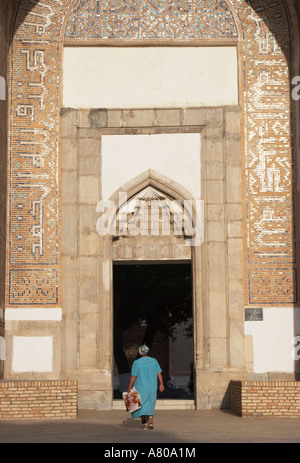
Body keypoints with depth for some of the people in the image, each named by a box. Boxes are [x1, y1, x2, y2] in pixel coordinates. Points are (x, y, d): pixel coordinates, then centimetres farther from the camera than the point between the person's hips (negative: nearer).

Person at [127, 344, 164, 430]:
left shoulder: (136, 362, -8)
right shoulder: (154, 361, 0)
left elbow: (133, 376, -9)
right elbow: (159, 373, 0)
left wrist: (129, 388, -3)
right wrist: (161, 384, 8)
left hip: (141, 387, -3)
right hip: (152, 387, 3)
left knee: (141, 405, 6)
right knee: (150, 404, 20)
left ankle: (144, 424, -4)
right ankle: (150, 421, 5)